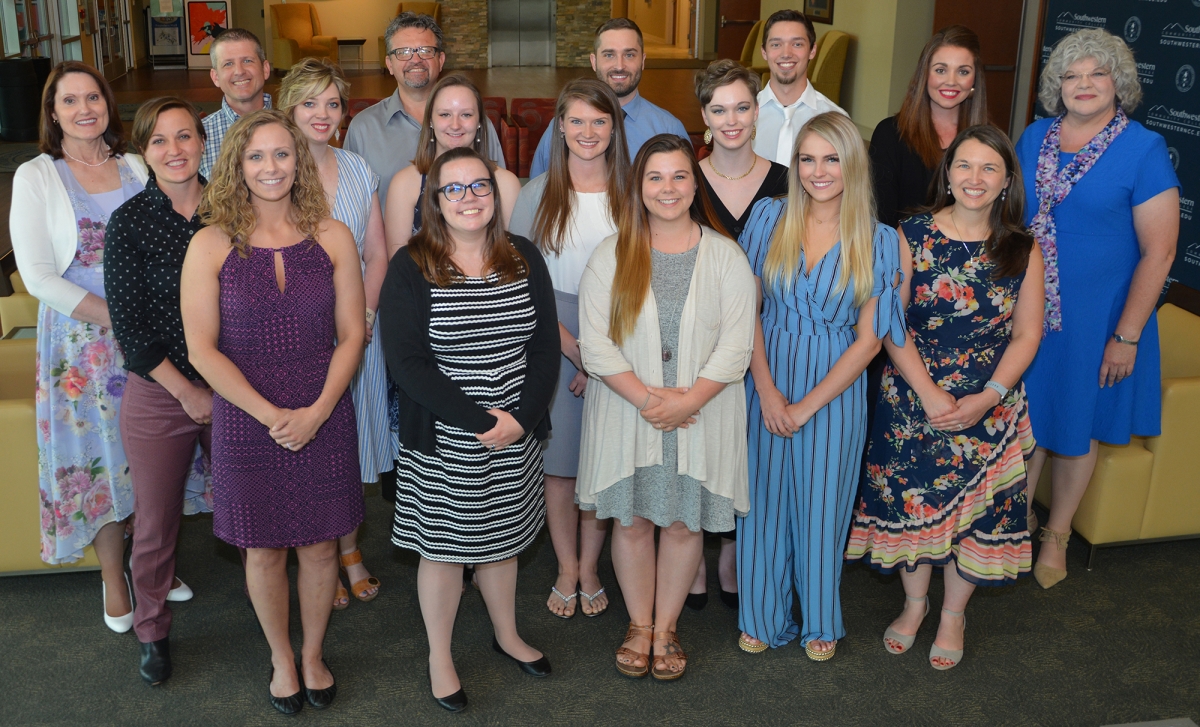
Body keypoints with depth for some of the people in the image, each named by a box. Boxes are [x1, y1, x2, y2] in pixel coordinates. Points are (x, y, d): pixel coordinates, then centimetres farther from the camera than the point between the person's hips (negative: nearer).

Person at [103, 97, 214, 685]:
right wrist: (187, 393, -10)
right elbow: (129, 327, -8)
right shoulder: (128, 223, -7)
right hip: (158, 393, -1)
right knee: (156, 521, 10)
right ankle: (152, 631, 32)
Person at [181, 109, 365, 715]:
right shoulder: (212, 244, -5)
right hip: (246, 423, -1)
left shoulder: (332, 238, -1)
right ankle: (281, 658, 36)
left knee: (319, 546, 11)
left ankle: (313, 653, 36)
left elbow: (352, 334, 0)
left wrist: (317, 410, -12)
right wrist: (271, 415, -15)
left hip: (324, 421, 1)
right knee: (264, 550, 12)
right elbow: (202, 350, -8)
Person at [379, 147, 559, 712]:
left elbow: (545, 346, 1)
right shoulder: (411, 267, -10)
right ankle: (439, 656, 30)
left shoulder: (524, 258, 2)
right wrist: (478, 421, -20)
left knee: (502, 540, 19)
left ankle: (507, 634, 42)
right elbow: (406, 362, -16)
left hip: (516, 438, 4)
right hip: (442, 444, -3)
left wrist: (521, 418, -12)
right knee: (444, 548, 10)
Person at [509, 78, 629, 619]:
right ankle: (567, 568, 24)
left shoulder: (631, 194, 2)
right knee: (558, 458, 6)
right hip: (552, 340, 0)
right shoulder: (537, 193, 1)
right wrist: (572, 346, -10)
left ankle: (590, 567, 25)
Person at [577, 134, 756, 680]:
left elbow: (735, 347, -6)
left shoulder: (725, 256, 0)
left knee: (684, 522, 8)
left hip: (701, 415, 0)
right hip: (627, 413, 0)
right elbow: (595, 343, -6)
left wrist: (686, 400, -17)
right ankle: (639, 625, 28)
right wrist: (646, 398, -16)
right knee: (632, 521, 9)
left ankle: (666, 627, 27)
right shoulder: (612, 255, 0)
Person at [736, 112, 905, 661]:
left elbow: (869, 339, -6)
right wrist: (767, 392, -11)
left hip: (834, 392, -1)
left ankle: (821, 622, 32)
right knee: (765, 500, 10)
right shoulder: (769, 219, -2)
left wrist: (807, 406, -10)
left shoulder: (878, 241, -5)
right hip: (767, 384, 1)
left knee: (822, 505, 11)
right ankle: (763, 617, 29)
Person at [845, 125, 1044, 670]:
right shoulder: (913, 235, -6)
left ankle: (953, 614, 33)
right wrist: (929, 394, -15)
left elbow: (1026, 335, -1)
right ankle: (915, 601, 35)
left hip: (990, 409, 1)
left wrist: (987, 397, -13)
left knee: (977, 507, 10)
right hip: (912, 400, -1)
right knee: (909, 499, 10)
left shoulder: (1022, 250, -3)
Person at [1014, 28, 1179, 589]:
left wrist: (1126, 335, -14)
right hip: (1024, 309, 4)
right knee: (1023, 416, 14)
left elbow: (1158, 252, -12)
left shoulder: (1144, 150, -12)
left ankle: (1056, 535, 32)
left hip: (1093, 316, -3)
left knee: (1075, 424, 12)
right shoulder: (1034, 137, 2)